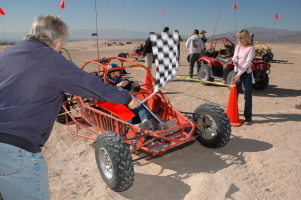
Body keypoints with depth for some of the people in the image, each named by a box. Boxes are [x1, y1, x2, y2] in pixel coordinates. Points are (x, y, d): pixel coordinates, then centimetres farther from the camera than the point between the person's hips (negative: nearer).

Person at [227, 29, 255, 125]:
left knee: (248, 97, -1)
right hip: (237, 73, 6)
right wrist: (232, 60, -17)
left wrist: (239, 74, -23)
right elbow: (235, 59, 8)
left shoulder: (251, 48, -9)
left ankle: (248, 117, 4)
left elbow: (248, 62, -17)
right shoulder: (237, 47, 9)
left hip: (246, 74, -6)